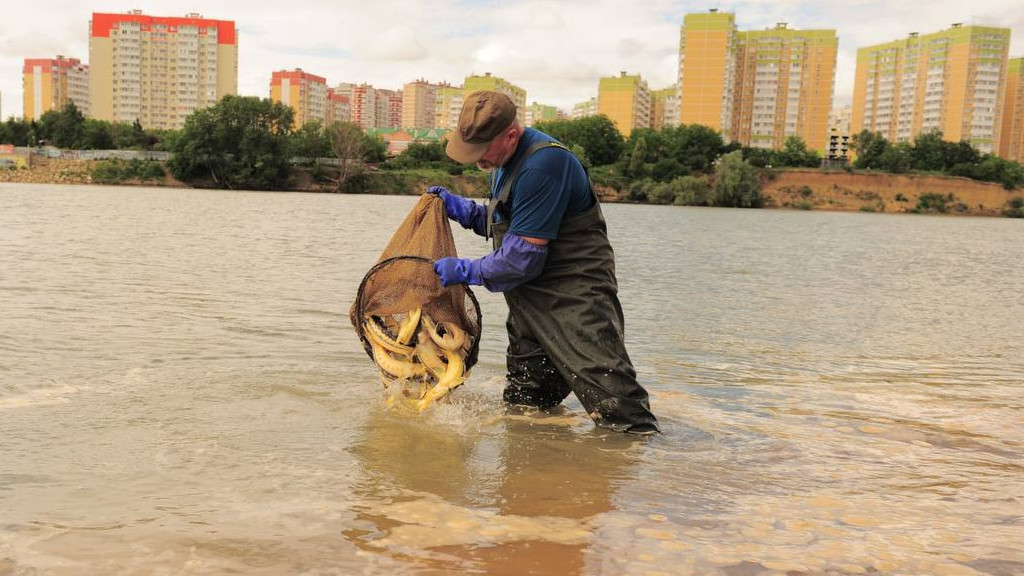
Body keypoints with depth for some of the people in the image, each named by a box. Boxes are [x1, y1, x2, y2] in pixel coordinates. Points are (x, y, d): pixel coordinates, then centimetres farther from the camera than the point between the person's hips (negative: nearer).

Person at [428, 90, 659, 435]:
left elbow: (523, 256, -23)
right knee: (523, 405, 18)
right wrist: (461, 209, 7)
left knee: (614, 404, -13)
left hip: (576, 296, -9)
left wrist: (465, 270, -12)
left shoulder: (543, 165, -24)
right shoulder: (506, 160, 9)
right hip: (531, 296, 10)